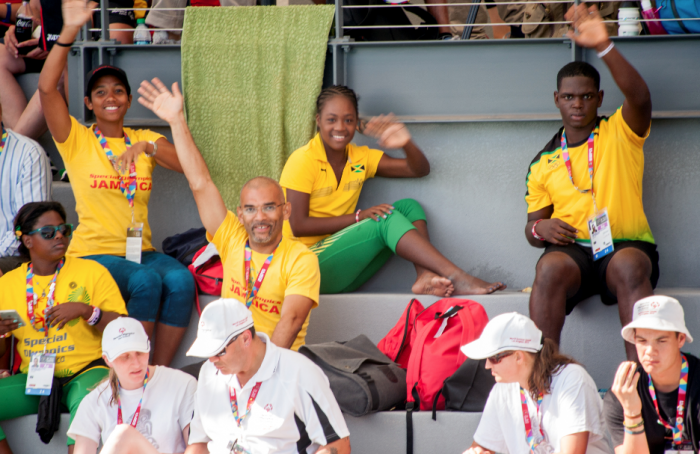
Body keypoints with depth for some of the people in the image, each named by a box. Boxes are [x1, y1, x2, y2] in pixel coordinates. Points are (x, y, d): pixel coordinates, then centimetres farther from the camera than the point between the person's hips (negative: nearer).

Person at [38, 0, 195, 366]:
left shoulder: (144, 140, 16)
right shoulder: (76, 140, 5)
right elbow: (46, 88, -11)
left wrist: (145, 147, -18)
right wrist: (70, 30, -17)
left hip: (141, 250, 4)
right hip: (94, 251, -3)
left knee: (181, 279, -28)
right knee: (146, 281, -32)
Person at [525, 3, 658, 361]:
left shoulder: (620, 134, 10)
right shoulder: (543, 163, 19)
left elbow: (640, 98, -13)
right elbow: (533, 226, 22)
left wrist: (604, 47, -27)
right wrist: (540, 228, -6)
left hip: (625, 245, -2)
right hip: (571, 249, 2)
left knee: (629, 266, -38)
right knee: (550, 268, -34)